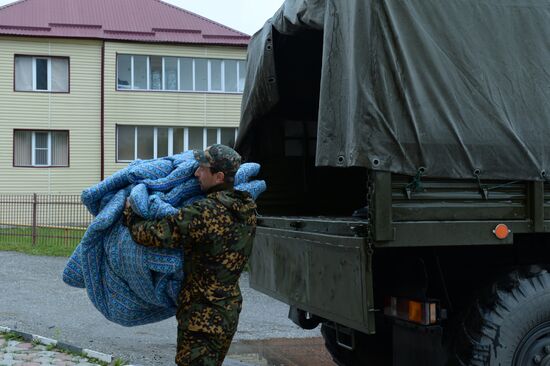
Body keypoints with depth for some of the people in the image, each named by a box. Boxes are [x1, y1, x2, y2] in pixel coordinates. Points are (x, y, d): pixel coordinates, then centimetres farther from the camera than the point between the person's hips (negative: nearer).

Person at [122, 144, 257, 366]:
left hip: (202, 316, -8)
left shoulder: (202, 213, -26)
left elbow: (151, 235, -22)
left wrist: (129, 213, -3)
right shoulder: (248, 208, -1)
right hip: (229, 311, 8)